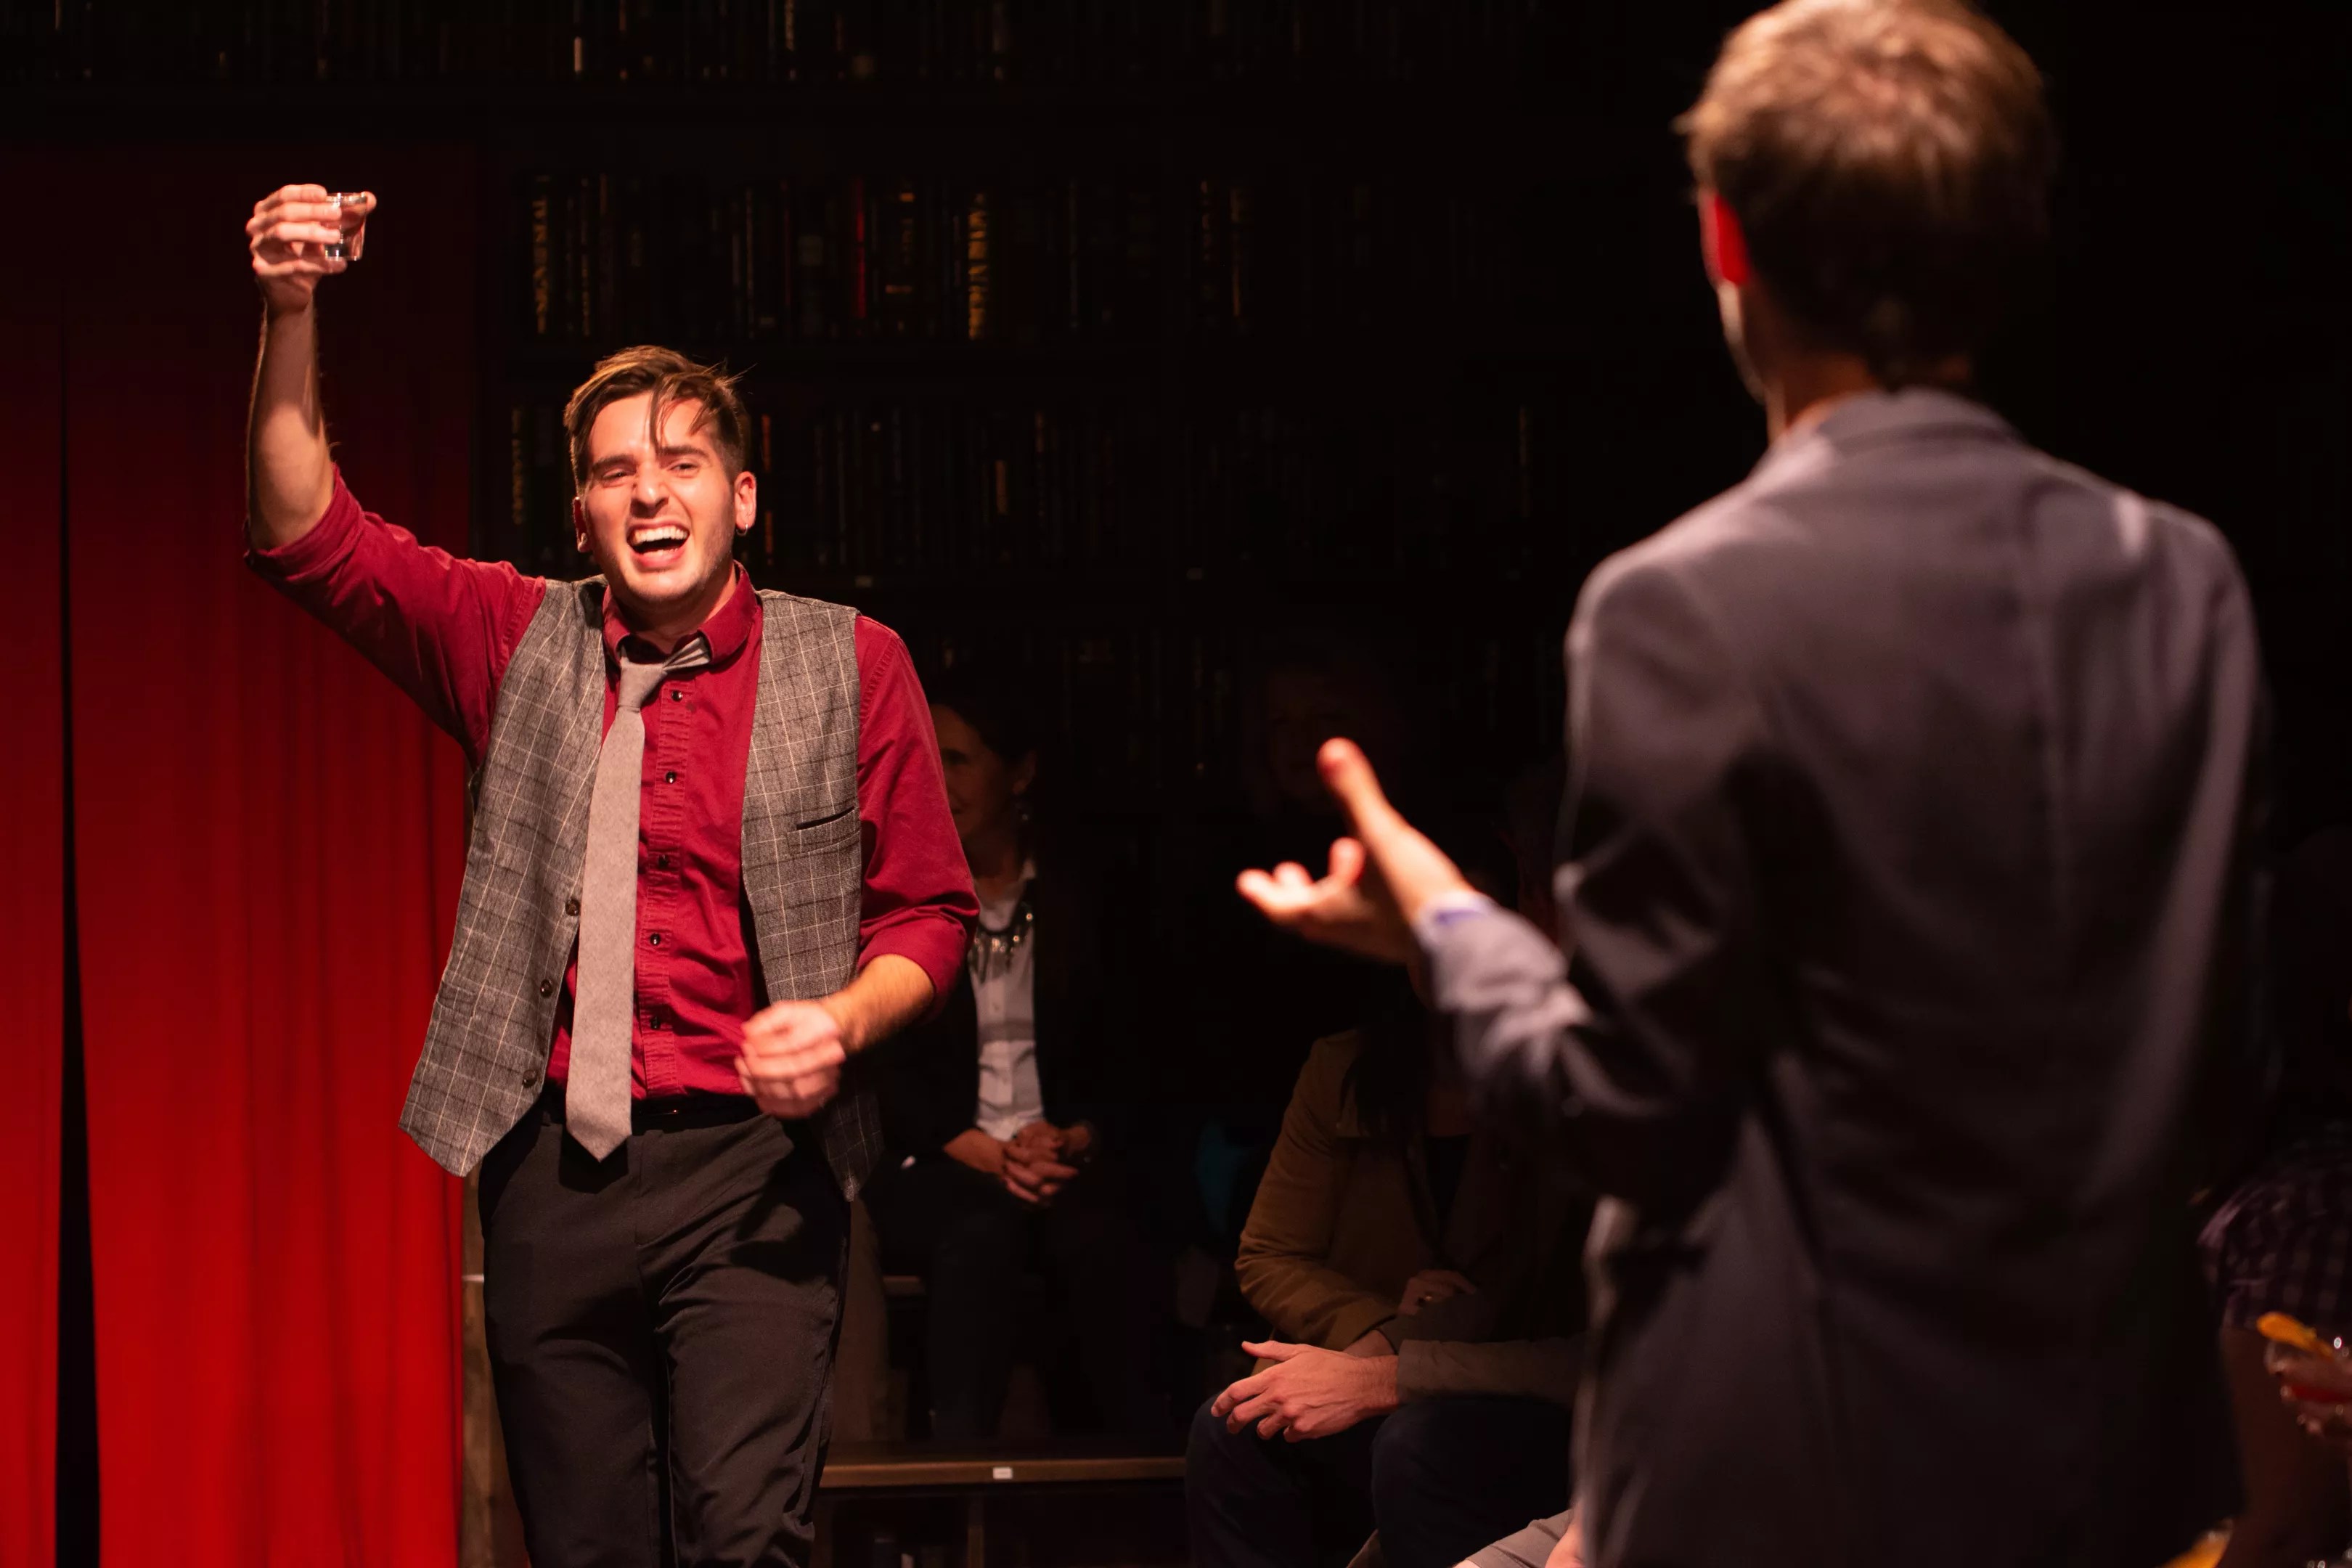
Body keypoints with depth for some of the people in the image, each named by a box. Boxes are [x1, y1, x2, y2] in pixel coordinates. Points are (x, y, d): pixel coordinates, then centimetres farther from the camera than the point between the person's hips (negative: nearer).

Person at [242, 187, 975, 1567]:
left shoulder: (849, 663, 5)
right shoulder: (525, 641, 11)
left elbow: (928, 911, 8)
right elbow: (309, 539, 4)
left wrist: (842, 1021, -14)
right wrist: (293, 316, -9)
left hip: (748, 1162, -2)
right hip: (555, 1166, 3)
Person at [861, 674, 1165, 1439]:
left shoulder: (1079, 906, 14)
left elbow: (1121, 1062, 11)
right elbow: (886, 1070, 1)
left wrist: (1075, 1140, -11)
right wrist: (979, 1150, -14)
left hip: (1064, 1156, 1)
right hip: (932, 1166, -1)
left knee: (1098, 1235, -34)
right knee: (983, 1233, -37)